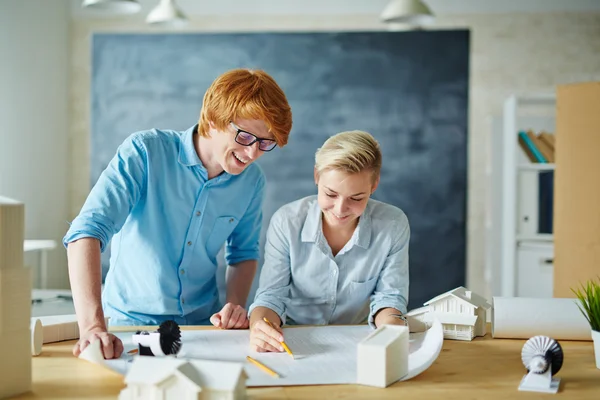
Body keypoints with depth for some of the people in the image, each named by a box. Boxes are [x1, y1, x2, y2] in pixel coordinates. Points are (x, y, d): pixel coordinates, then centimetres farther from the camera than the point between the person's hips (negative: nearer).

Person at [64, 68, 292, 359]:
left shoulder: (252, 182, -1)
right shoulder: (145, 153, -16)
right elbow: (87, 231, -26)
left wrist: (235, 303, -5)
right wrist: (92, 326, -39)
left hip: (202, 324, 3)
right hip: (130, 320, -3)